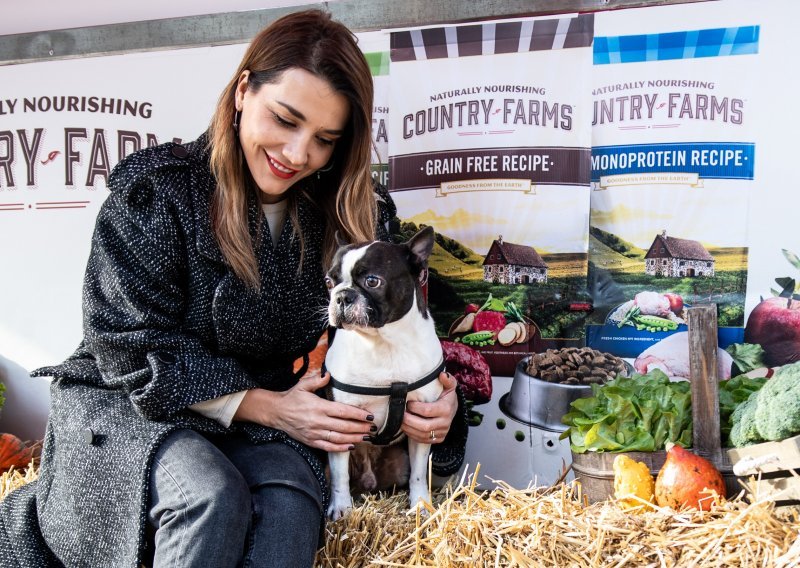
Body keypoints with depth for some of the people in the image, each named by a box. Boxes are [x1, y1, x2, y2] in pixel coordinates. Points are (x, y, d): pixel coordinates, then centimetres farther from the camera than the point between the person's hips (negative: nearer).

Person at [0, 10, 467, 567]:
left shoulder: (348, 217, -2)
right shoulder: (153, 191, -14)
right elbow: (133, 351, -14)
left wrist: (436, 396, -18)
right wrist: (268, 405, -19)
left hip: (261, 417, 3)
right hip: (130, 405, -2)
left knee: (292, 505, -28)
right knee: (211, 499, -31)